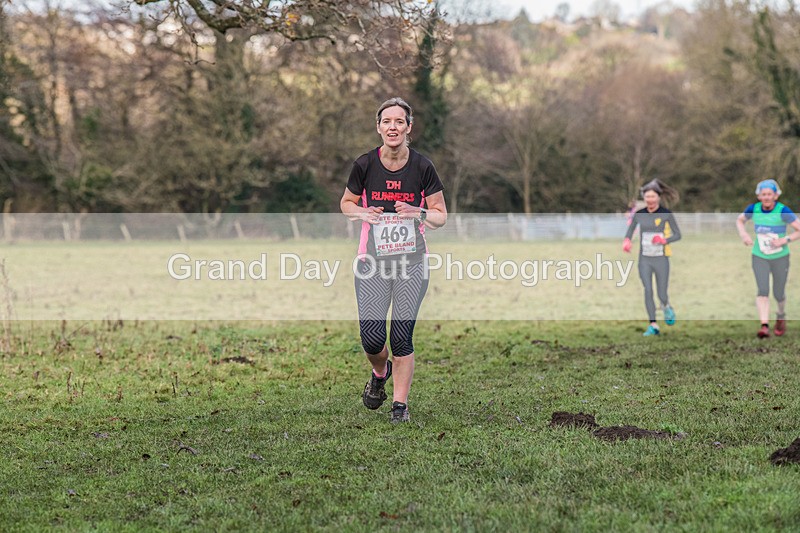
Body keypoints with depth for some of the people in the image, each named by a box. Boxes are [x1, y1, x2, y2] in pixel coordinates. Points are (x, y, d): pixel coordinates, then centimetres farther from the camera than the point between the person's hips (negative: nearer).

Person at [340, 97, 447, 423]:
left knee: (402, 338, -2)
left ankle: (400, 404, 12)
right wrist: (362, 213, -9)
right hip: (372, 262, 0)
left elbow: (441, 216, 4)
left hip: (412, 262, 0)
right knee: (372, 337, -6)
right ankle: (380, 372, 28)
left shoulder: (422, 167, -4)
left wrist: (419, 214, -17)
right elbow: (346, 203, 12)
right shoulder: (365, 165, -3)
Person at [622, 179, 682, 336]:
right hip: (644, 259, 2)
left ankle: (666, 307, 40)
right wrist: (626, 241, -12)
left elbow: (678, 235, -7)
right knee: (648, 291, -11)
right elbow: (629, 231, 10)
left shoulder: (666, 214, -8)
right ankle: (653, 326, -4)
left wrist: (665, 240, -26)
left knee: (662, 294, 2)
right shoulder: (639, 214, 0)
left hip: (661, 259, -2)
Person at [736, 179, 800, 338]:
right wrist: (743, 234, -8)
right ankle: (764, 326, -24)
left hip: (780, 258, -1)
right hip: (759, 257, 1)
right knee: (763, 290, -16)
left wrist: (784, 240, -26)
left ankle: (781, 317, 42)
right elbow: (739, 220, 11)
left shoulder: (783, 211, -19)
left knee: (778, 293, 10)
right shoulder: (753, 209, -9)